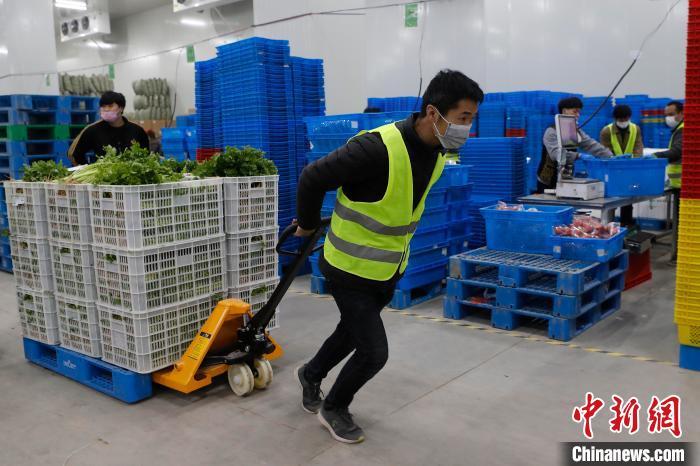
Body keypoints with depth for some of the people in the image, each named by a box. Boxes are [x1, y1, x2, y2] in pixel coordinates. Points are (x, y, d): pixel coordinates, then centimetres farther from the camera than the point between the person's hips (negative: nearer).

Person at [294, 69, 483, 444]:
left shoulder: (437, 154, -4)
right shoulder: (379, 147, -31)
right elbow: (313, 178, -21)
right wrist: (308, 224, -6)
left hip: (389, 269, 8)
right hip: (351, 268, -8)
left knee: (353, 332, 24)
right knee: (374, 352, -2)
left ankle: (311, 374, 52)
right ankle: (334, 409, 27)